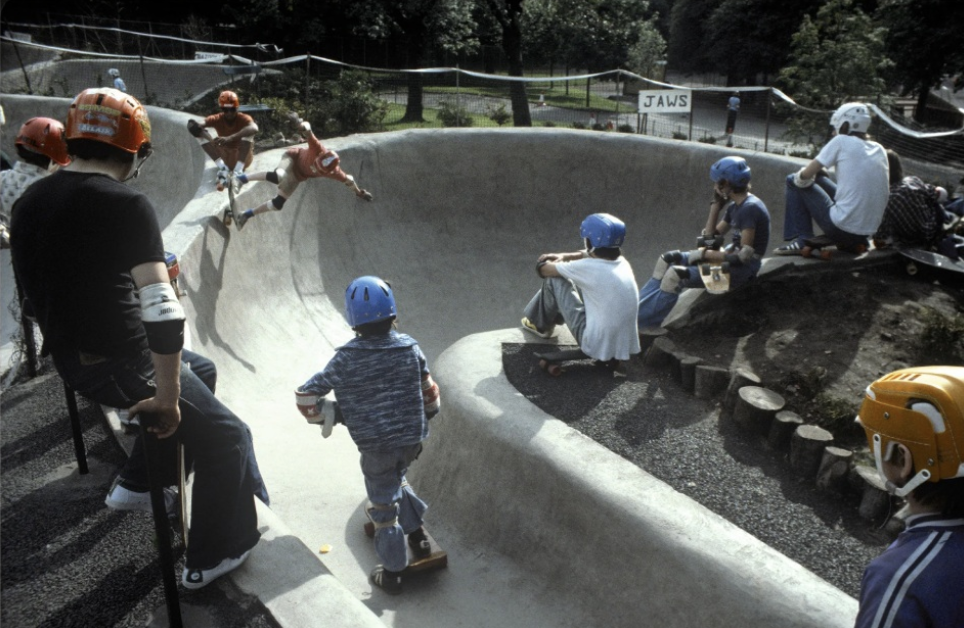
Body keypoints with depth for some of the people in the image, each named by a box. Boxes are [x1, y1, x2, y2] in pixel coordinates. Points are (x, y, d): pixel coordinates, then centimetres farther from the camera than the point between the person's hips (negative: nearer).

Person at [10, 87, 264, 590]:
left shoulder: (29, 203, 3)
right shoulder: (126, 205, -21)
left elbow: (32, 287, 15)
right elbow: (161, 309, -27)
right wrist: (166, 397, -20)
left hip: (69, 362, 8)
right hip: (122, 369, -8)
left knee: (194, 369, 31)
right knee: (226, 438, 9)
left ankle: (137, 483, 37)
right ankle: (213, 557, 21)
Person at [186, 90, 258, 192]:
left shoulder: (243, 119, -14)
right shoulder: (217, 119, -7)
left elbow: (254, 128, -39)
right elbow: (199, 125, -24)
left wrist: (230, 138, -52)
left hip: (243, 158, -2)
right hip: (224, 158, 3)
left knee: (248, 131, -27)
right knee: (201, 133, -16)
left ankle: (238, 171, -35)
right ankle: (222, 168, -27)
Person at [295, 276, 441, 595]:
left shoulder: (346, 358, -13)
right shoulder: (409, 347, -5)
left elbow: (307, 394, -7)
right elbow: (428, 390, 7)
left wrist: (323, 415, 11)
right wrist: (427, 416, 24)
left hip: (375, 446, -3)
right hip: (412, 439, 4)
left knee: (383, 505, 10)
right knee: (397, 480, 31)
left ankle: (393, 573, 22)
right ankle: (417, 535, 34)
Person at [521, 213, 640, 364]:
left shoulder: (587, 268, -18)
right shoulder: (622, 263, 2)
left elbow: (544, 270, -2)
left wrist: (556, 262, 20)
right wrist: (563, 256, 20)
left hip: (597, 347, -7)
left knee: (554, 280, 3)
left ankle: (540, 325, 29)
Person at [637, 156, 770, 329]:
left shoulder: (750, 208, -19)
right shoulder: (735, 206, 9)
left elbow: (745, 255, -23)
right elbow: (711, 237, 12)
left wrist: (707, 254, -15)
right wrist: (716, 204, 6)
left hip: (742, 269, -10)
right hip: (731, 257, 10)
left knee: (676, 275, -23)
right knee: (667, 259, 2)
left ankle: (634, 323, -16)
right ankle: (637, 308, 1)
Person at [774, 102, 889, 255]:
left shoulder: (842, 141, -5)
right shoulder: (879, 149, 12)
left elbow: (806, 175, -7)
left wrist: (800, 174, 19)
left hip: (842, 227, -7)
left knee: (794, 181, 8)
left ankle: (802, 241, 3)